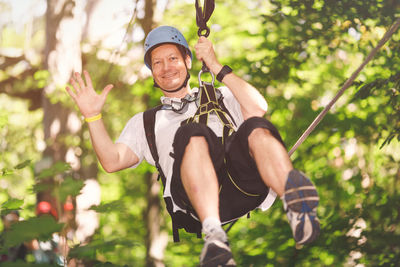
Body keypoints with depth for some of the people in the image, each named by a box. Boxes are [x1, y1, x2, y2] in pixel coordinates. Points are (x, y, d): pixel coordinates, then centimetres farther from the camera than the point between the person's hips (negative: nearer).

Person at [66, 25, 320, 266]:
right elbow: (112, 161, 19)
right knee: (193, 134, -35)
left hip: (244, 182, 1)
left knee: (257, 129, -32)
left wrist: (217, 67, 13)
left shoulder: (221, 97, 36)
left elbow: (258, 109, 13)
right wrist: (94, 116, 9)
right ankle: (214, 235, -56)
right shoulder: (145, 122, 36)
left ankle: (295, 205, -60)